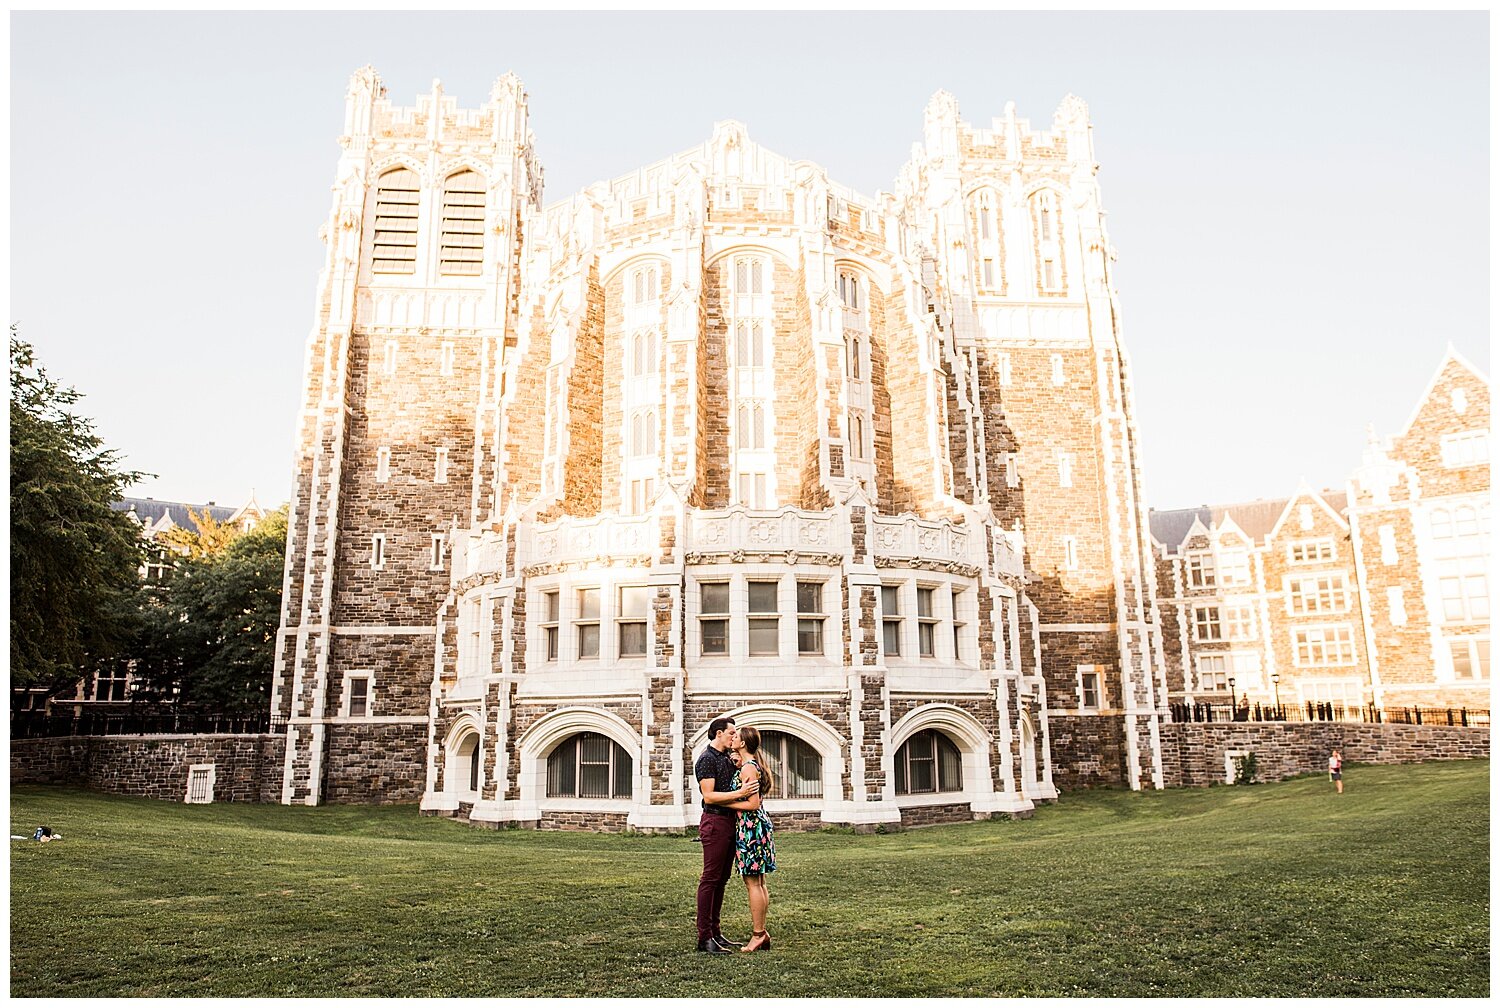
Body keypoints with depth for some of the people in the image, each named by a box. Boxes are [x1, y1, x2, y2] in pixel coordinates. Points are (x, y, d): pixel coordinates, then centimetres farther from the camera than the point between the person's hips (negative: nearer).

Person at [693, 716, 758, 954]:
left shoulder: (727, 758, 16)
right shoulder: (707, 759, -11)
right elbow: (709, 796, -18)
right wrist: (739, 793, -22)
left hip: (730, 822, 9)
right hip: (715, 822, -9)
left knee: (721, 879, 12)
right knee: (710, 879, -6)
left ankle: (715, 932, 18)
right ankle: (704, 937, -2)